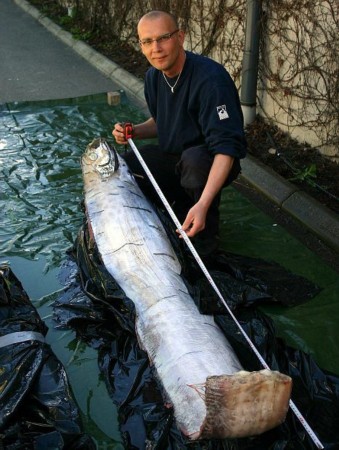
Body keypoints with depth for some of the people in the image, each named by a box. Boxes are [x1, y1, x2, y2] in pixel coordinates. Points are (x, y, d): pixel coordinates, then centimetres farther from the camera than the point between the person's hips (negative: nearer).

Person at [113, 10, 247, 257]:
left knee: (194, 158, -40)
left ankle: (207, 234, -12)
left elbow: (227, 146, -33)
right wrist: (134, 131, -6)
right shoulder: (153, 76, -1)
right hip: (172, 158, 7)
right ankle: (183, 204, 10)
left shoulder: (210, 77, -26)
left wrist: (203, 204, -45)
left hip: (211, 164, -7)